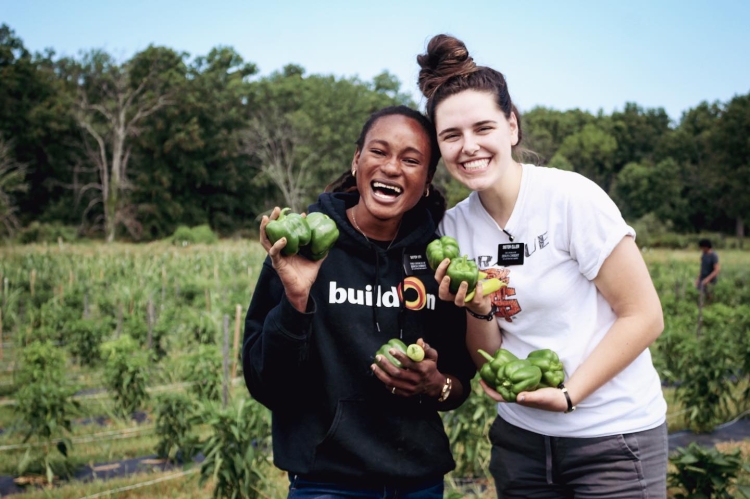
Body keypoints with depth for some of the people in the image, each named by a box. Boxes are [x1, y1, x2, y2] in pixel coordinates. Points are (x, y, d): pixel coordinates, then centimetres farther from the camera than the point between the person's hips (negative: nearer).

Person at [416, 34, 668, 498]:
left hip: (614, 435, -4)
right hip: (521, 438, 4)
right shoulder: (454, 227, -2)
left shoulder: (570, 197, -15)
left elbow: (644, 316, -13)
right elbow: (487, 361, 3)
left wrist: (566, 394, -19)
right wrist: (478, 311, -17)